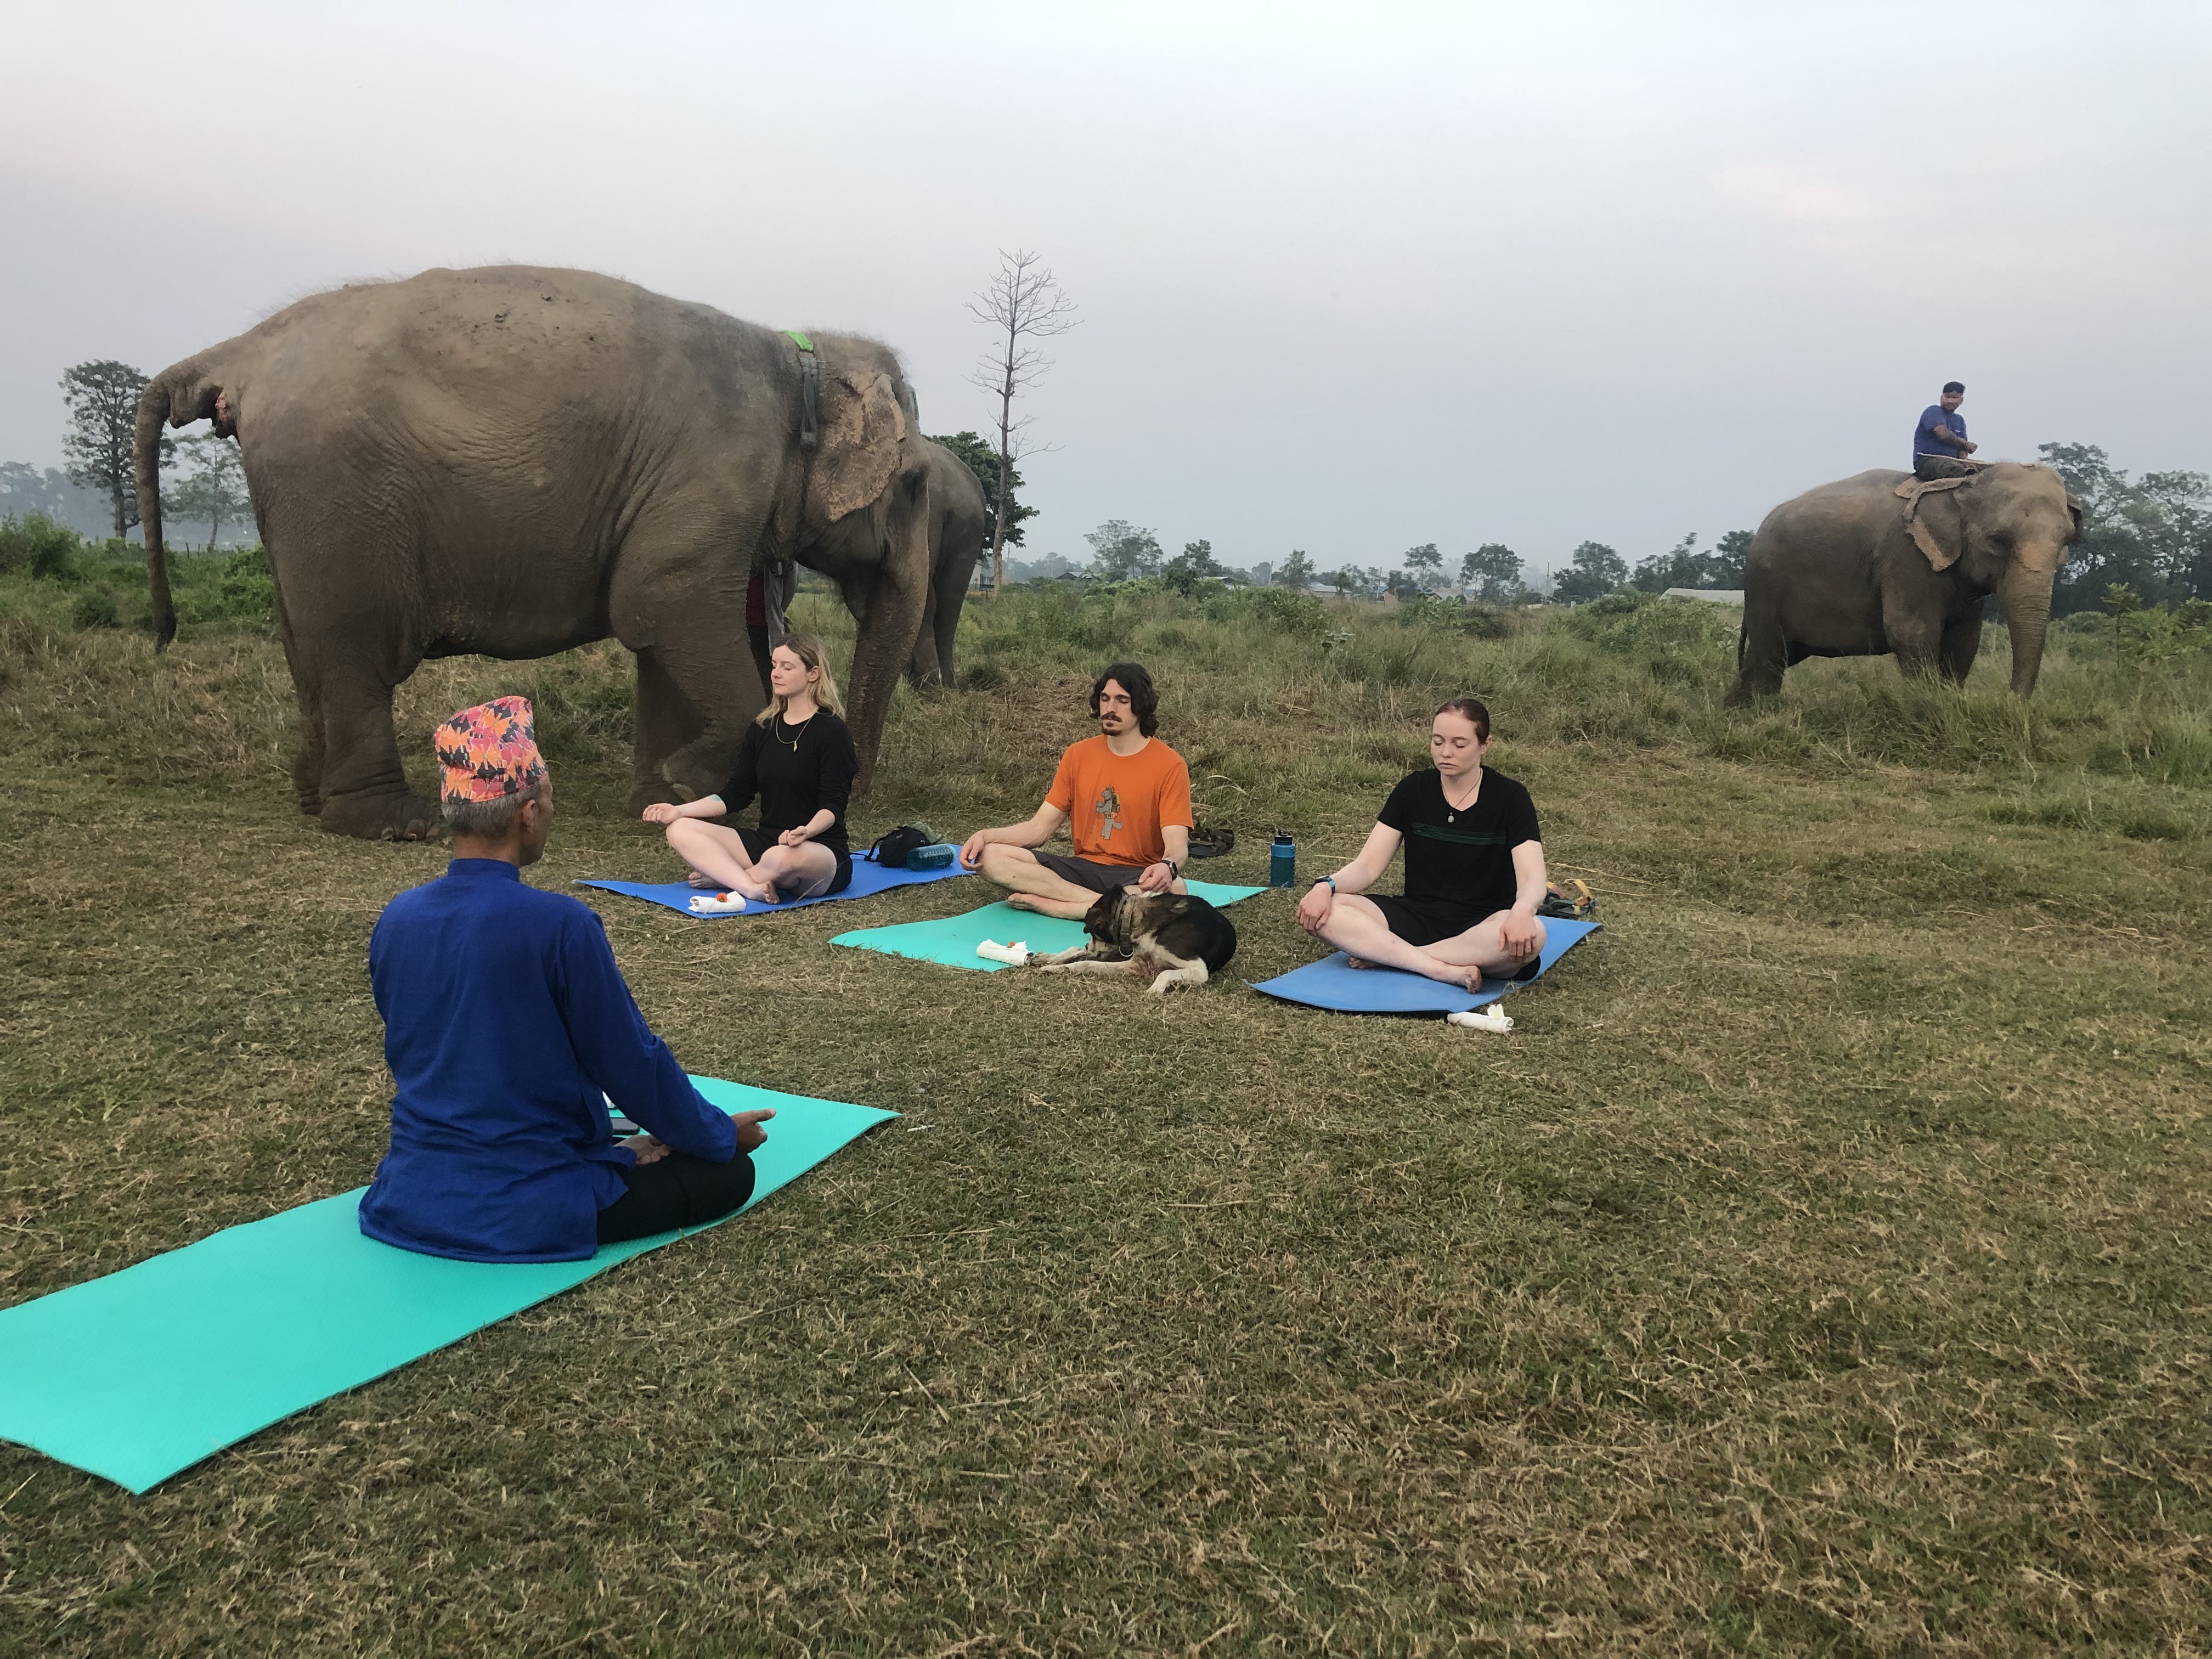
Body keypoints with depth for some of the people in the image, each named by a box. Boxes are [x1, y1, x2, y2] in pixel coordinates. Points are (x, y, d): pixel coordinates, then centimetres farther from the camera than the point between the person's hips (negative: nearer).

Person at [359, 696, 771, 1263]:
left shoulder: (395, 920, -2)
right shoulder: (560, 924, -21)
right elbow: (634, 1065, -12)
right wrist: (723, 1134, 6)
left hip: (413, 1198, 7)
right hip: (533, 1213, -7)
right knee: (731, 1171, 9)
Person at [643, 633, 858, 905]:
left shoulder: (831, 732, -7)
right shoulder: (762, 729, 12)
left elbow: (833, 806, -14)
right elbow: (735, 795, 11)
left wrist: (807, 831, -35)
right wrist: (681, 810, 0)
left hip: (822, 851, -6)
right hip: (764, 842, 6)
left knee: (783, 857, -41)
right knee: (680, 830, -10)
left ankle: (721, 876, -10)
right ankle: (752, 887, -28)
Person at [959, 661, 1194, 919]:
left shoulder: (1169, 765, -5)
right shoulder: (1078, 755, 8)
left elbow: (1177, 845, -13)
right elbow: (1040, 828, 7)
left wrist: (1168, 867, -38)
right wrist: (985, 836, -10)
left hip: (1138, 878, -4)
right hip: (1083, 868, 4)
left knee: (1173, 889, -39)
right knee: (991, 856, -17)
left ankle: (1044, 903, -28)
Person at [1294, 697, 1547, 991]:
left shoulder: (1510, 798, -3)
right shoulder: (1413, 790, 5)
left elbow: (1532, 881, -14)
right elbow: (1367, 866, 1)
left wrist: (1522, 911, -39)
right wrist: (1327, 886, -22)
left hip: (1483, 927, -2)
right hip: (1417, 918, 2)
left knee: (1532, 934, -39)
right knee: (1321, 913, -22)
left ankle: (1386, 956, -28)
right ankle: (1446, 970, -31)